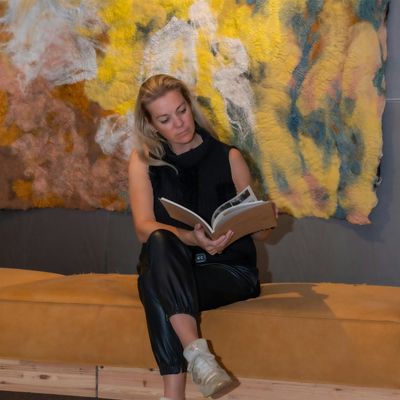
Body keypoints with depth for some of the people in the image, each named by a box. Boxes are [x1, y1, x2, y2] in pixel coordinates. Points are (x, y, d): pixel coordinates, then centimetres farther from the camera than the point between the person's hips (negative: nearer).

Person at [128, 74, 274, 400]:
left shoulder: (228, 158, 3)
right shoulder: (144, 161, 5)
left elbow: (260, 232, 7)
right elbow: (145, 228, -11)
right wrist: (193, 239, -30)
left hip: (229, 270, -1)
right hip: (169, 272, 1)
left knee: (157, 289, -33)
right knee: (160, 241, -35)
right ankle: (196, 352, -47)